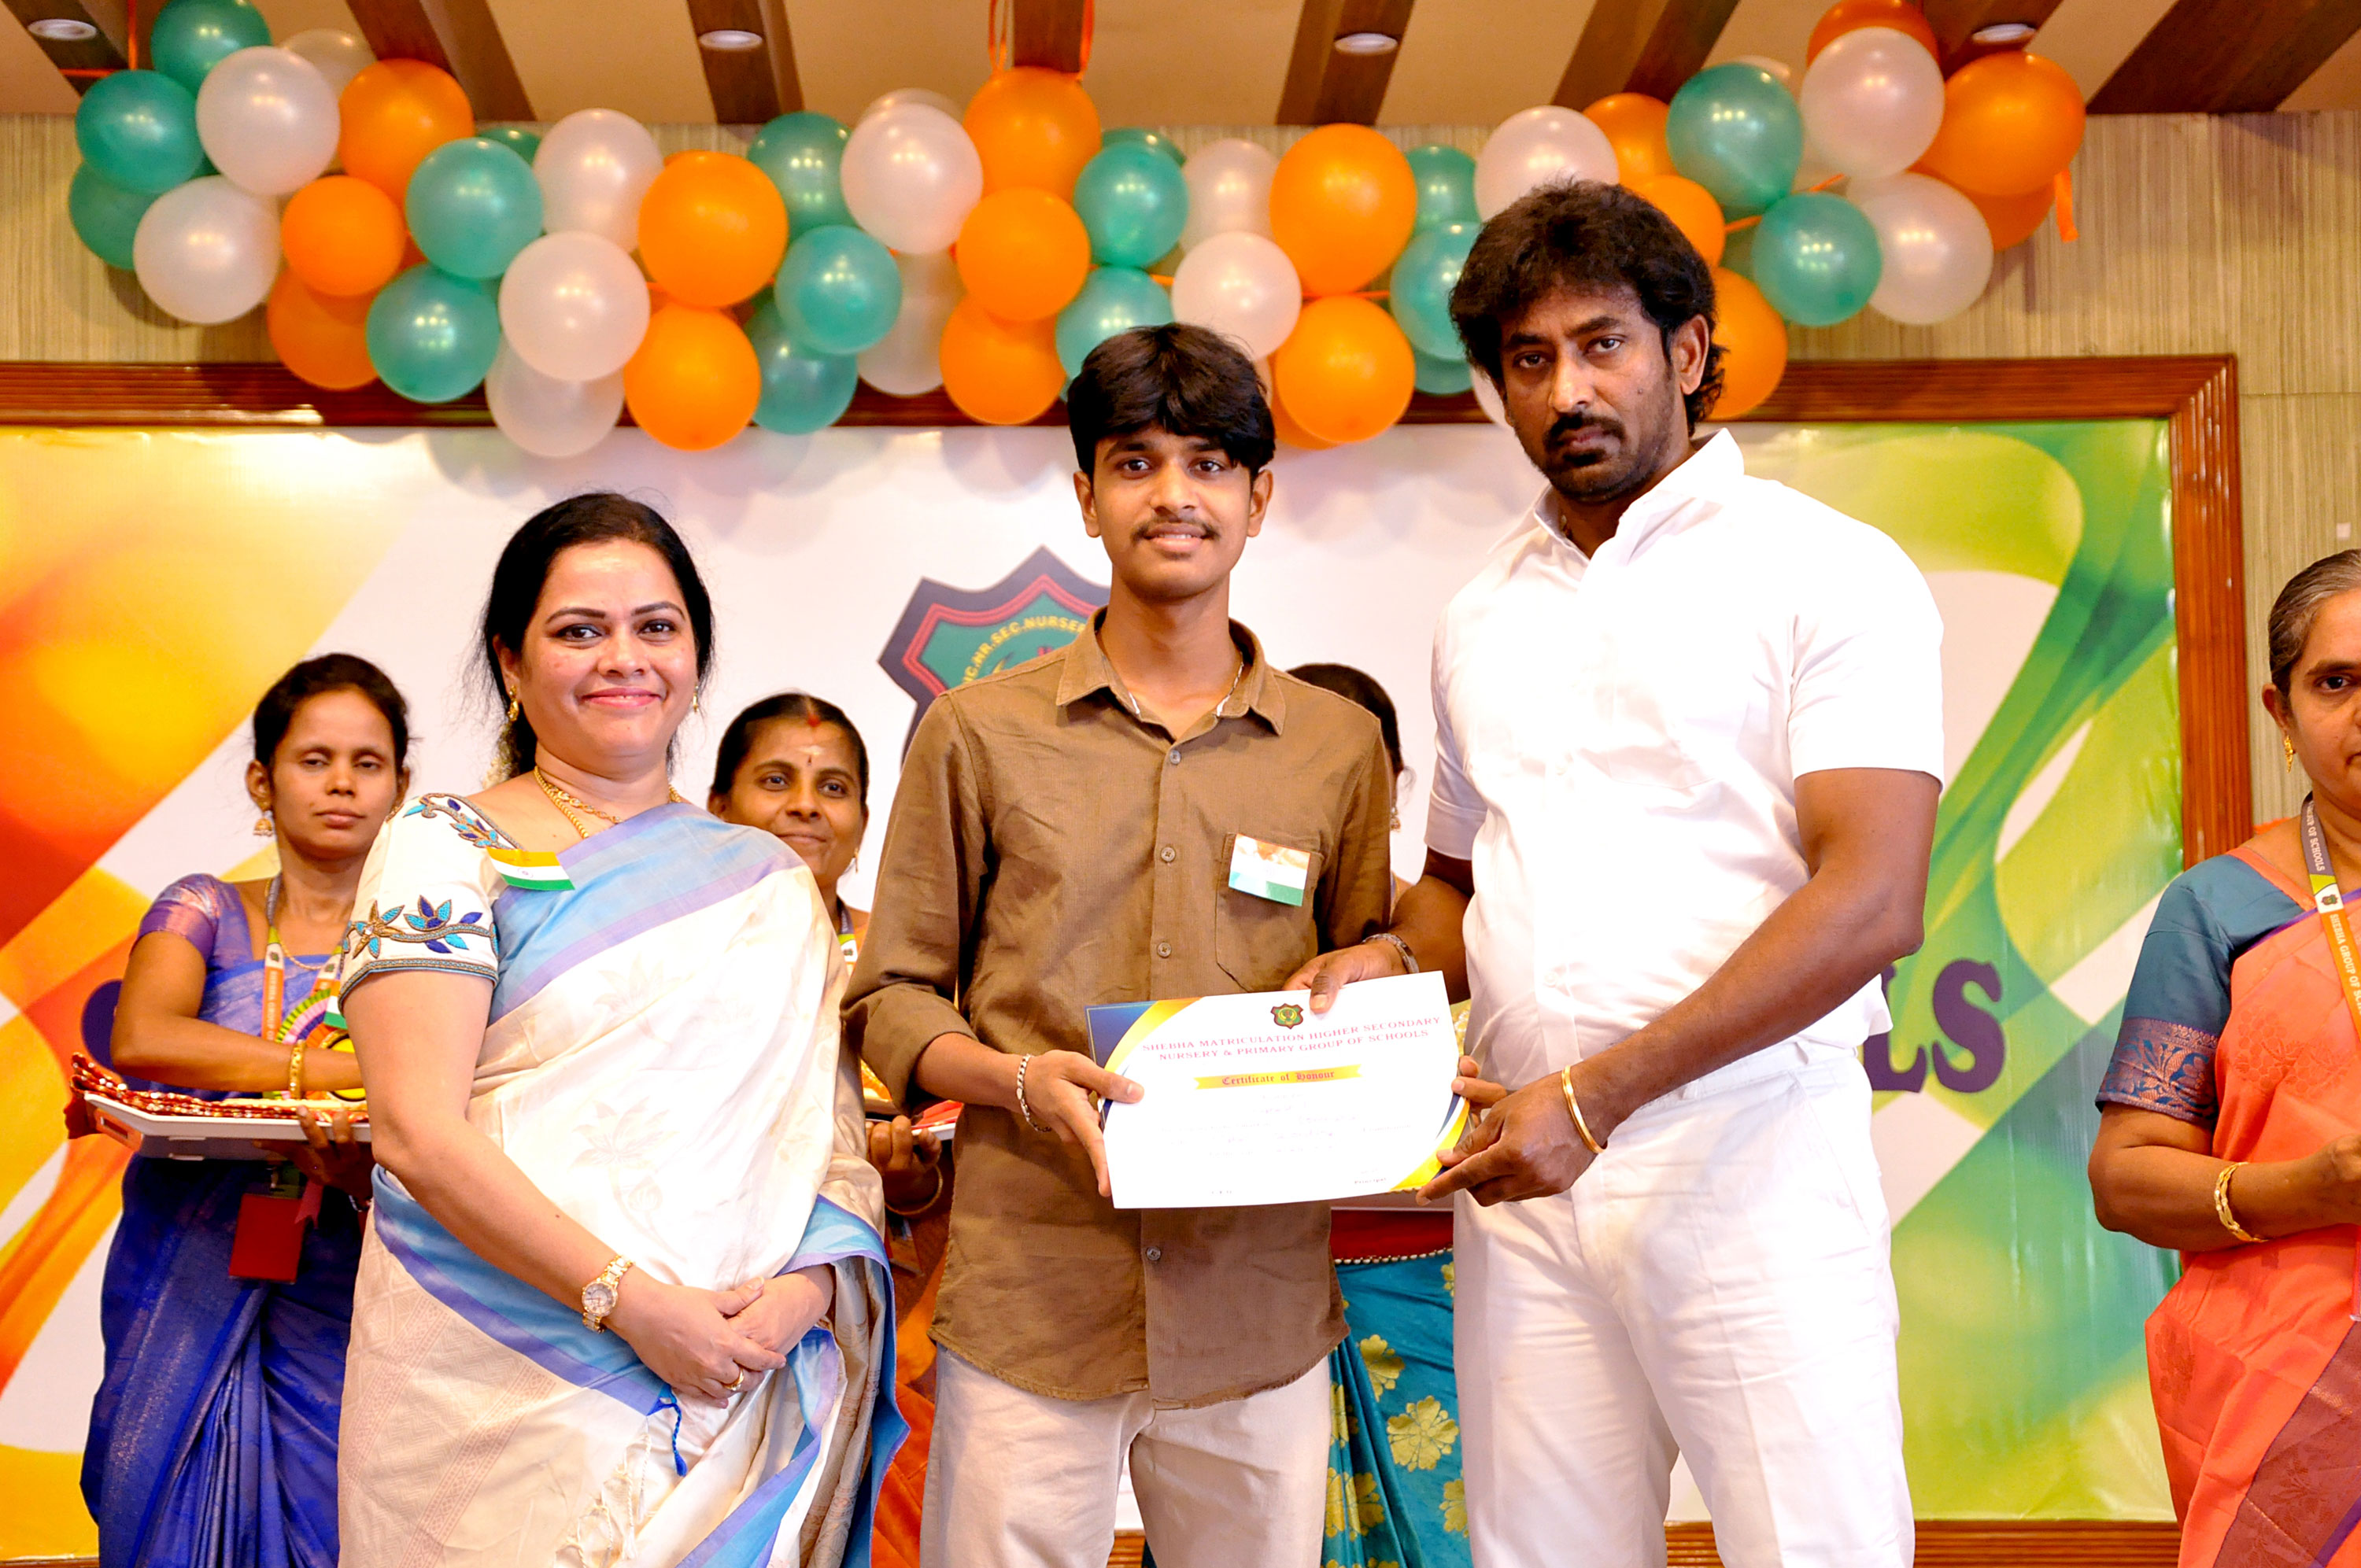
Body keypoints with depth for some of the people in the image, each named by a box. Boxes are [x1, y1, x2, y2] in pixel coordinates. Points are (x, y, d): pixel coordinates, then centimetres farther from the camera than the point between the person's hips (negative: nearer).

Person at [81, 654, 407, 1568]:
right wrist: (352, 1070, -21)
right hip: (186, 1288, 0)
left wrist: (367, 1165, -25)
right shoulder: (206, 912, 5)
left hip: (336, 1302, 0)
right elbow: (139, 1040, -16)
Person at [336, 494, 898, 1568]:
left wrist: (807, 1287, -12)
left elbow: (833, 1124, 8)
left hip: (742, 1386, 3)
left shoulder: (771, 879, 12)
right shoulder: (444, 850, 0)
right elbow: (417, 1129, -11)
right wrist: (632, 1302, -17)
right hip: (500, 1390, -3)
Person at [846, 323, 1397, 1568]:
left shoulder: (1339, 745, 10)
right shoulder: (978, 733, 6)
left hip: (1259, 1307, 2)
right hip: (1030, 1296, -1)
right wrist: (1018, 1078, -12)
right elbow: (891, 999, 7)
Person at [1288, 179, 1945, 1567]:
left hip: (1748, 1153, -5)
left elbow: (1873, 901, -13)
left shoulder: (1830, 571, -2)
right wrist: (1397, 958, 3)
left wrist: (1599, 1095, -19)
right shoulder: (1482, 619, 17)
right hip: (1526, 1164, 5)